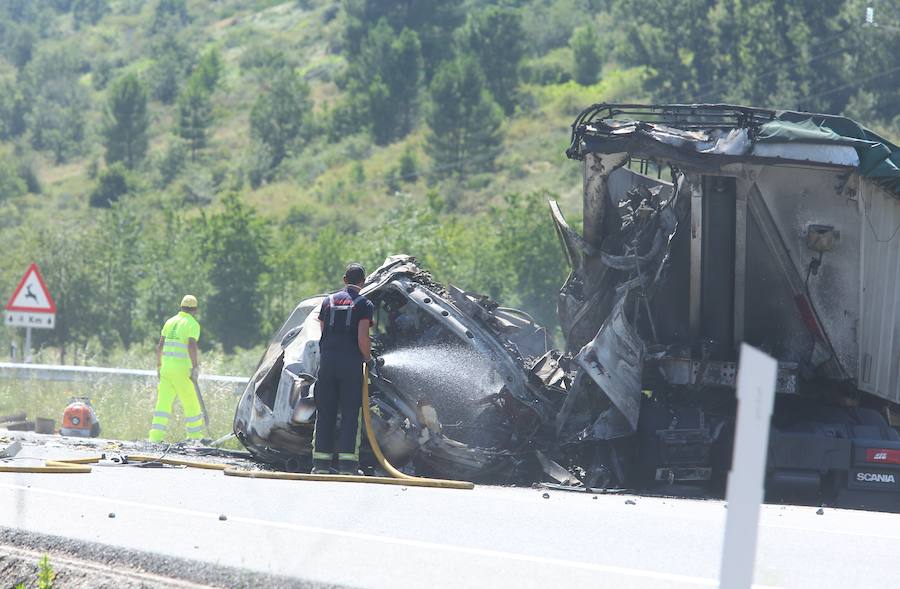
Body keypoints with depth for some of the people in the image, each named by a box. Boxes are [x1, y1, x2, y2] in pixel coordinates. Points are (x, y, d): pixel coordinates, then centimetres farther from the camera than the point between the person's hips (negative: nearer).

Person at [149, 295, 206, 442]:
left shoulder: (170, 322, 13)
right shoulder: (193, 324, -5)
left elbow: (160, 346, 14)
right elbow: (191, 345, -18)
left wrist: (159, 365, 22)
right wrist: (195, 368, -17)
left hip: (166, 368, 5)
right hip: (182, 369, -5)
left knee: (163, 402, 2)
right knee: (191, 404, 6)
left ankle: (155, 437, -7)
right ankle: (195, 437, 12)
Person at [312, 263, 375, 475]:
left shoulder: (328, 301, 12)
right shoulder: (364, 304, -2)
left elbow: (323, 332, 11)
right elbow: (363, 339, -10)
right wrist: (368, 358, 5)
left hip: (327, 360, 4)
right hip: (351, 362, -4)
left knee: (325, 413, 8)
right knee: (351, 413, 1)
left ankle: (321, 462, 6)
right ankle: (348, 463, -5)